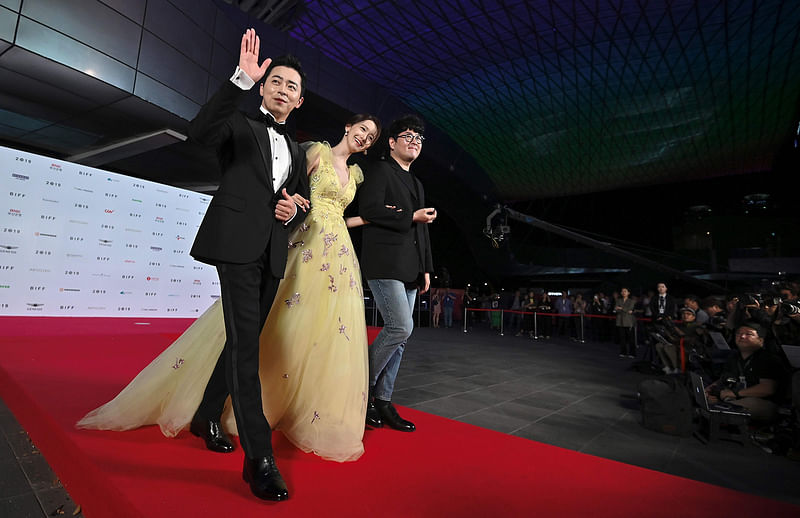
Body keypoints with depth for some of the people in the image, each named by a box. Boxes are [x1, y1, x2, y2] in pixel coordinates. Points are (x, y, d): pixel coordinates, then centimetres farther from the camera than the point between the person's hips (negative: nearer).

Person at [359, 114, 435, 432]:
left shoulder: (416, 183, 26)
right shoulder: (380, 171, 3)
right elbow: (369, 209, -13)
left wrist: (426, 269, 16)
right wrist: (411, 217, -10)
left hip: (410, 269, 8)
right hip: (384, 263, -8)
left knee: (398, 334, 6)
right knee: (401, 328, -16)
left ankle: (382, 401, 15)